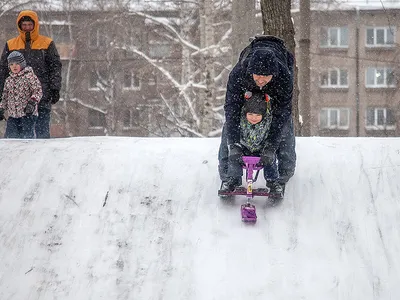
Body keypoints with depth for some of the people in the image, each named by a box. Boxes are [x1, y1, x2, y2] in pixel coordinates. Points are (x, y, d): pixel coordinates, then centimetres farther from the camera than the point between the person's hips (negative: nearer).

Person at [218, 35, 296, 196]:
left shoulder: (284, 77, -45)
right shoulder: (238, 73, -44)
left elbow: (281, 113, -36)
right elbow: (232, 108, -38)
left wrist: (271, 146, -39)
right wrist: (234, 144, -44)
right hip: (247, 87, 1)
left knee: (284, 127, -9)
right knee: (230, 125, -6)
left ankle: (279, 180, 4)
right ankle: (228, 178, 5)